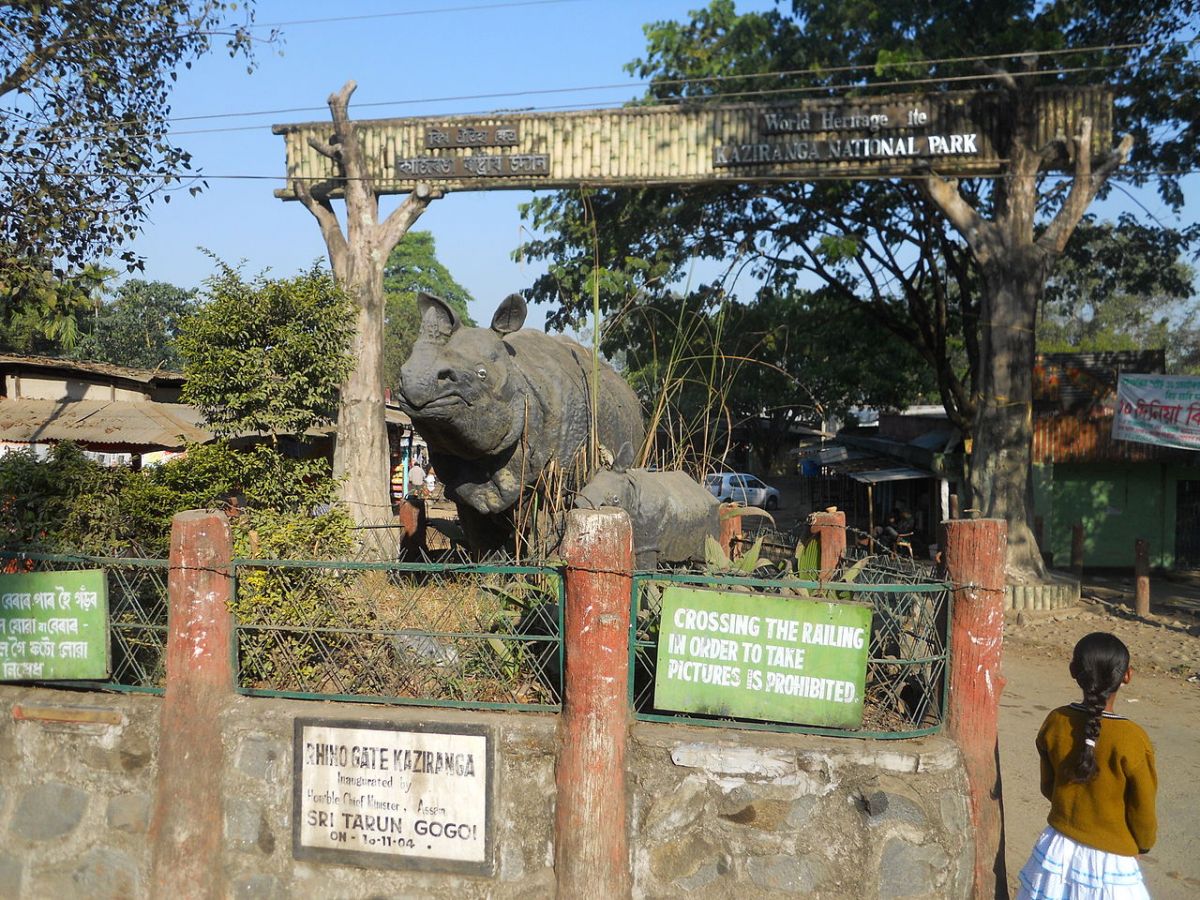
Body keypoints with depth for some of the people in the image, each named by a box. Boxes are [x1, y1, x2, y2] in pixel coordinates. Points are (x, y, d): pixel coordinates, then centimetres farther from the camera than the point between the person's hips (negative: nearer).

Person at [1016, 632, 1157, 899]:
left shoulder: (1055, 722, -10)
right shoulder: (1132, 739, -22)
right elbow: (1143, 810, -9)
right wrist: (1143, 845, 11)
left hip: (1057, 850, 4)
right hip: (1110, 864, -3)